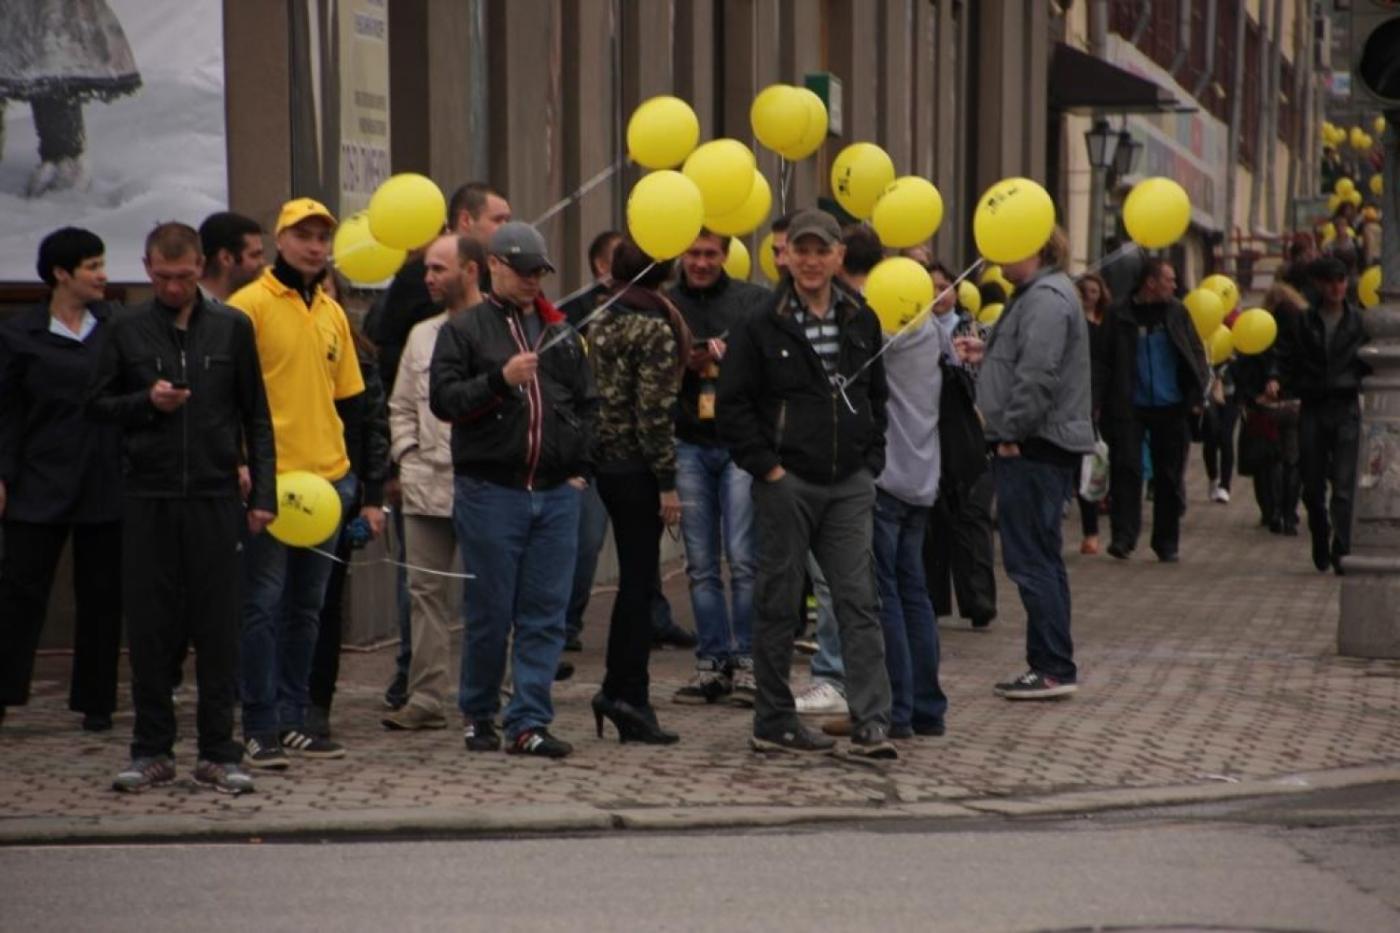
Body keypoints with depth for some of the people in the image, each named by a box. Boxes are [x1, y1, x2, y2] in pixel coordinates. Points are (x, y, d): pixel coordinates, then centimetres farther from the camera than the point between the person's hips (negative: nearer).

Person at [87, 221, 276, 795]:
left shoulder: (232, 328, 5)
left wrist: (263, 493, 2)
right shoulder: (128, 331, 5)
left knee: (217, 628, 1)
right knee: (150, 628, 3)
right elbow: (97, 403, 10)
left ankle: (218, 752, 8)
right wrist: (146, 402, -9)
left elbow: (256, 417, 8)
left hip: (215, 496, 0)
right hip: (148, 498, 0)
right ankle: (152, 751, 12)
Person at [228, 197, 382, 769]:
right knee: (262, 604, -4)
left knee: (306, 608, 10)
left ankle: (292, 722, 16)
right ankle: (260, 729, -1)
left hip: (328, 479, 6)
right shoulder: (250, 304, -4)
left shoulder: (333, 314, 15)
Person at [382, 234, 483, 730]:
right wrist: (406, 452, 9)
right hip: (425, 485, 6)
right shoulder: (421, 335, 15)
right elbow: (401, 406, 22)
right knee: (426, 591, 6)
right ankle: (425, 698, 9)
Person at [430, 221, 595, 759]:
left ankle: (528, 723, 2)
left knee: (546, 615, 0)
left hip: (556, 493, 4)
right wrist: (500, 379, -19)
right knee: (490, 612, 1)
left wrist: (581, 467, 8)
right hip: (490, 491, -4)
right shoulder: (464, 330, 3)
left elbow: (587, 405, 20)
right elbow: (443, 399, -7)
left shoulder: (561, 334, 16)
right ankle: (478, 715, 16)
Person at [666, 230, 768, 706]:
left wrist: (727, 353, -18)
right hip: (688, 444, 2)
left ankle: (746, 661, 2)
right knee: (700, 564, 5)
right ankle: (712, 662, 11)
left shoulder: (753, 300, 4)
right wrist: (684, 363, -12)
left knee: (743, 557, -6)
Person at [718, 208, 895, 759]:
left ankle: (870, 722, -7)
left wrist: (871, 460, 8)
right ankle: (773, 723, 12)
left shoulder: (861, 322, 10)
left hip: (849, 486, 3)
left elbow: (878, 397, 19)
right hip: (786, 482, -3)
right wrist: (766, 467, -10)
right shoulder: (762, 326, -3)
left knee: (859, 600, -4)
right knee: (778, 602, 4)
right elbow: (732, 404, -4)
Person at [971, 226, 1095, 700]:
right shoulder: (1037, 295, 19)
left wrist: (1012, 433, -19)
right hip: (1038, 447, 11)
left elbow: (1038, 376, -24)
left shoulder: (1047, 299, -16)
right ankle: (1051, 665, 19)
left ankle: (1054, 667, -6)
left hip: (1035, 448, -11)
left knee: (1031, 559, -9)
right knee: (1041, 559, 14)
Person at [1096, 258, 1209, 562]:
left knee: (1169, 477, 6)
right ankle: (1123, 536, -6)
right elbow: (1106, 362, -2)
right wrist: (1100, 401, -11)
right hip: (1130, 408, -2)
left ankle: (1167, 543, 15)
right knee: (1126, 469, -9)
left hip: (1171, 408, 3)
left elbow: (1196, 354, 8)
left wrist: (1197, 395, -4)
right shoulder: (1120, 316, 0)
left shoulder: (1177, 313, 7)